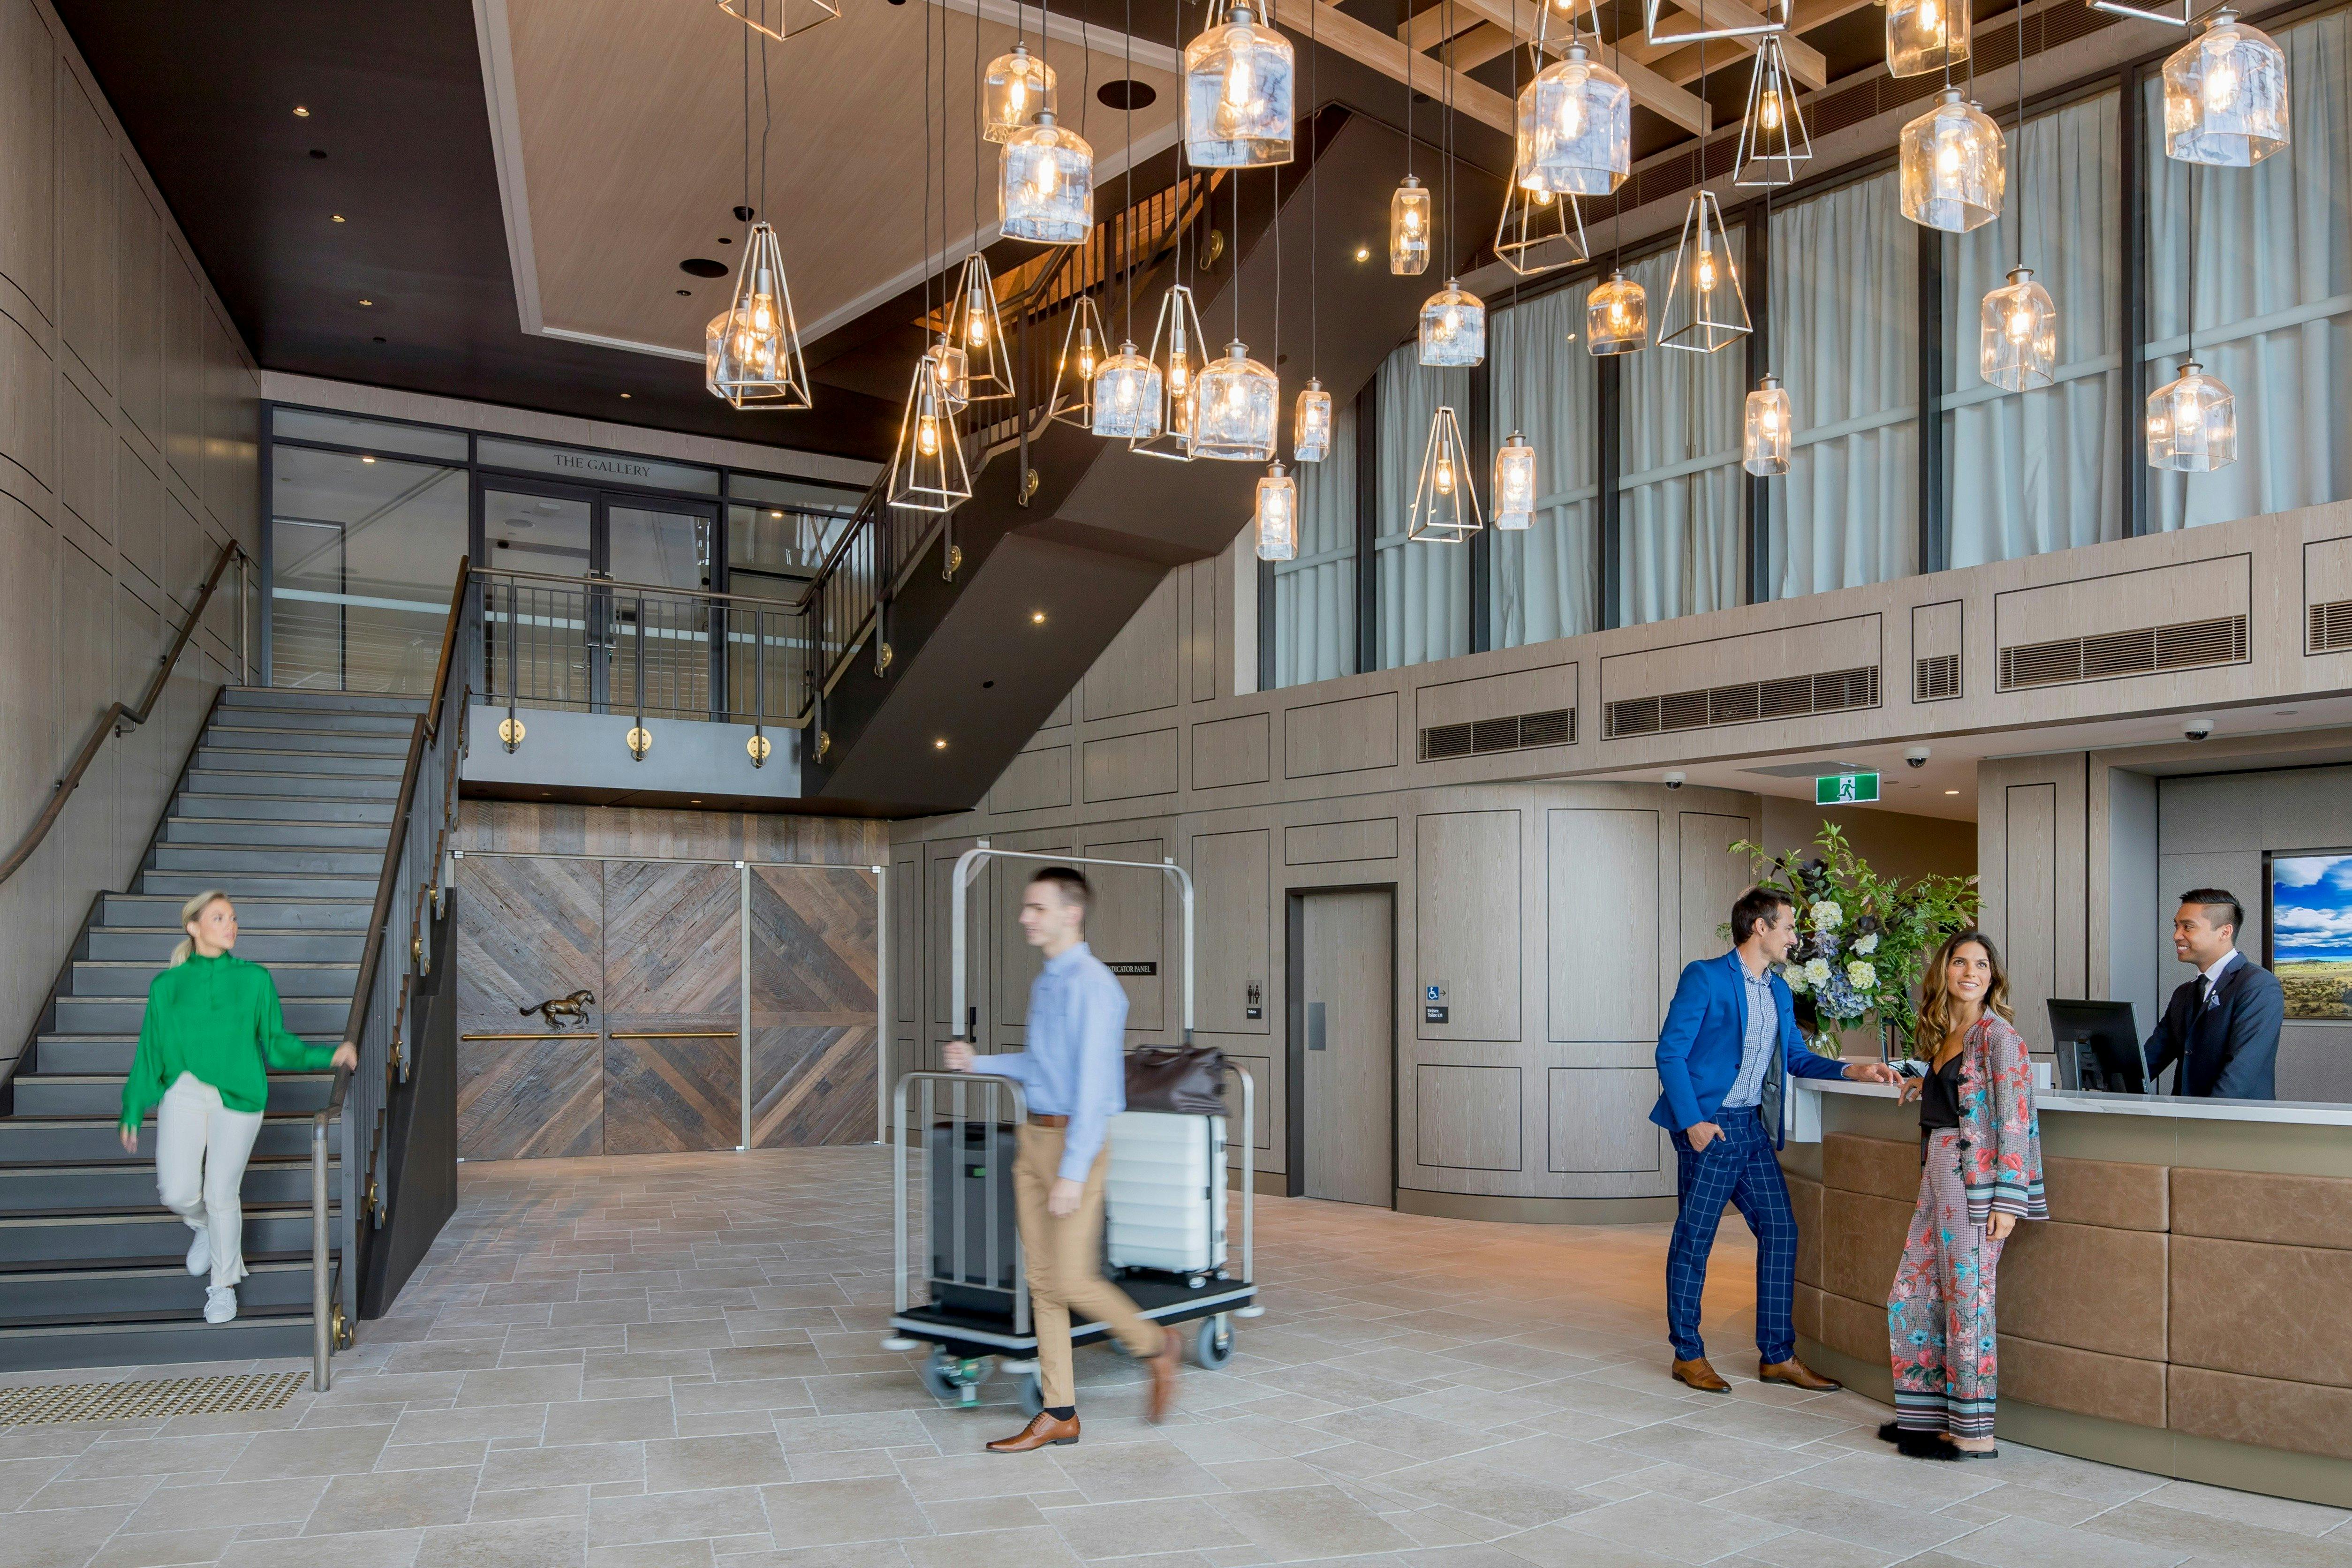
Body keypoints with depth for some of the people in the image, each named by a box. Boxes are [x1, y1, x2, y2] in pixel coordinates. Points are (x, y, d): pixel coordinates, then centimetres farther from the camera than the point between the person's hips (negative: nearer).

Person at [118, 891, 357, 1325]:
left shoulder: (255, 979, 6)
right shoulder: (167, 985, 8)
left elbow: (276, 1043, 7)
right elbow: (150, 1053, 12)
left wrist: (329, 1057, -4)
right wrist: (133, 1112, 10)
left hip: (237, 1098, -1)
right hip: (182, 1094, 1)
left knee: (221, 1195, 0)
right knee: (178, 1193, -8)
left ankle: (224, 1285, 21)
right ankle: (205, 1226, 30)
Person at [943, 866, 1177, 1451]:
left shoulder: (1093, 986, -17)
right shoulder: (1044, 983, 12)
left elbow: (1094, 1082, -21)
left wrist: (1073, 1173, -23)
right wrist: (978, 1063, 15)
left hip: (1077, 1141, -9)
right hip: (1035, 1138, 9)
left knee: (1072, 1281, -6)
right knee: (1042, 1280, 9)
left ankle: (1153, 1344, 20)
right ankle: (1059, 1414, 17)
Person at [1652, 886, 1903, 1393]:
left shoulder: (1779, 991, 13)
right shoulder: (1704, 977, -10)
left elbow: (1796, 1057, 20)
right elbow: (1670, 1052, -12)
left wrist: (1852, 1070, 4)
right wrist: (1693, 1122, -18)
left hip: (1752, 1126, 8)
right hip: (1709, 1127, -8)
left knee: (1780, 1231, 6)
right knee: (1694, 1237, 1)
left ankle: (1777, 1356, 16)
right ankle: (1688, 1355, 13)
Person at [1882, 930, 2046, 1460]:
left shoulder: (1997, 1034, -10)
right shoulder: (1945, 1034, 14)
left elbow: (2015, 1117, -15)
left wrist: (2007, 1199, -18)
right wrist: (1925, 1083, 9)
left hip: (1977, 1178, -9)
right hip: (1937, 1172, 9)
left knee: (1967, 1298, -2)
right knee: (1912, 1294, 10)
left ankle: (1974, 1433, 8)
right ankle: (1932, 1414, 22)